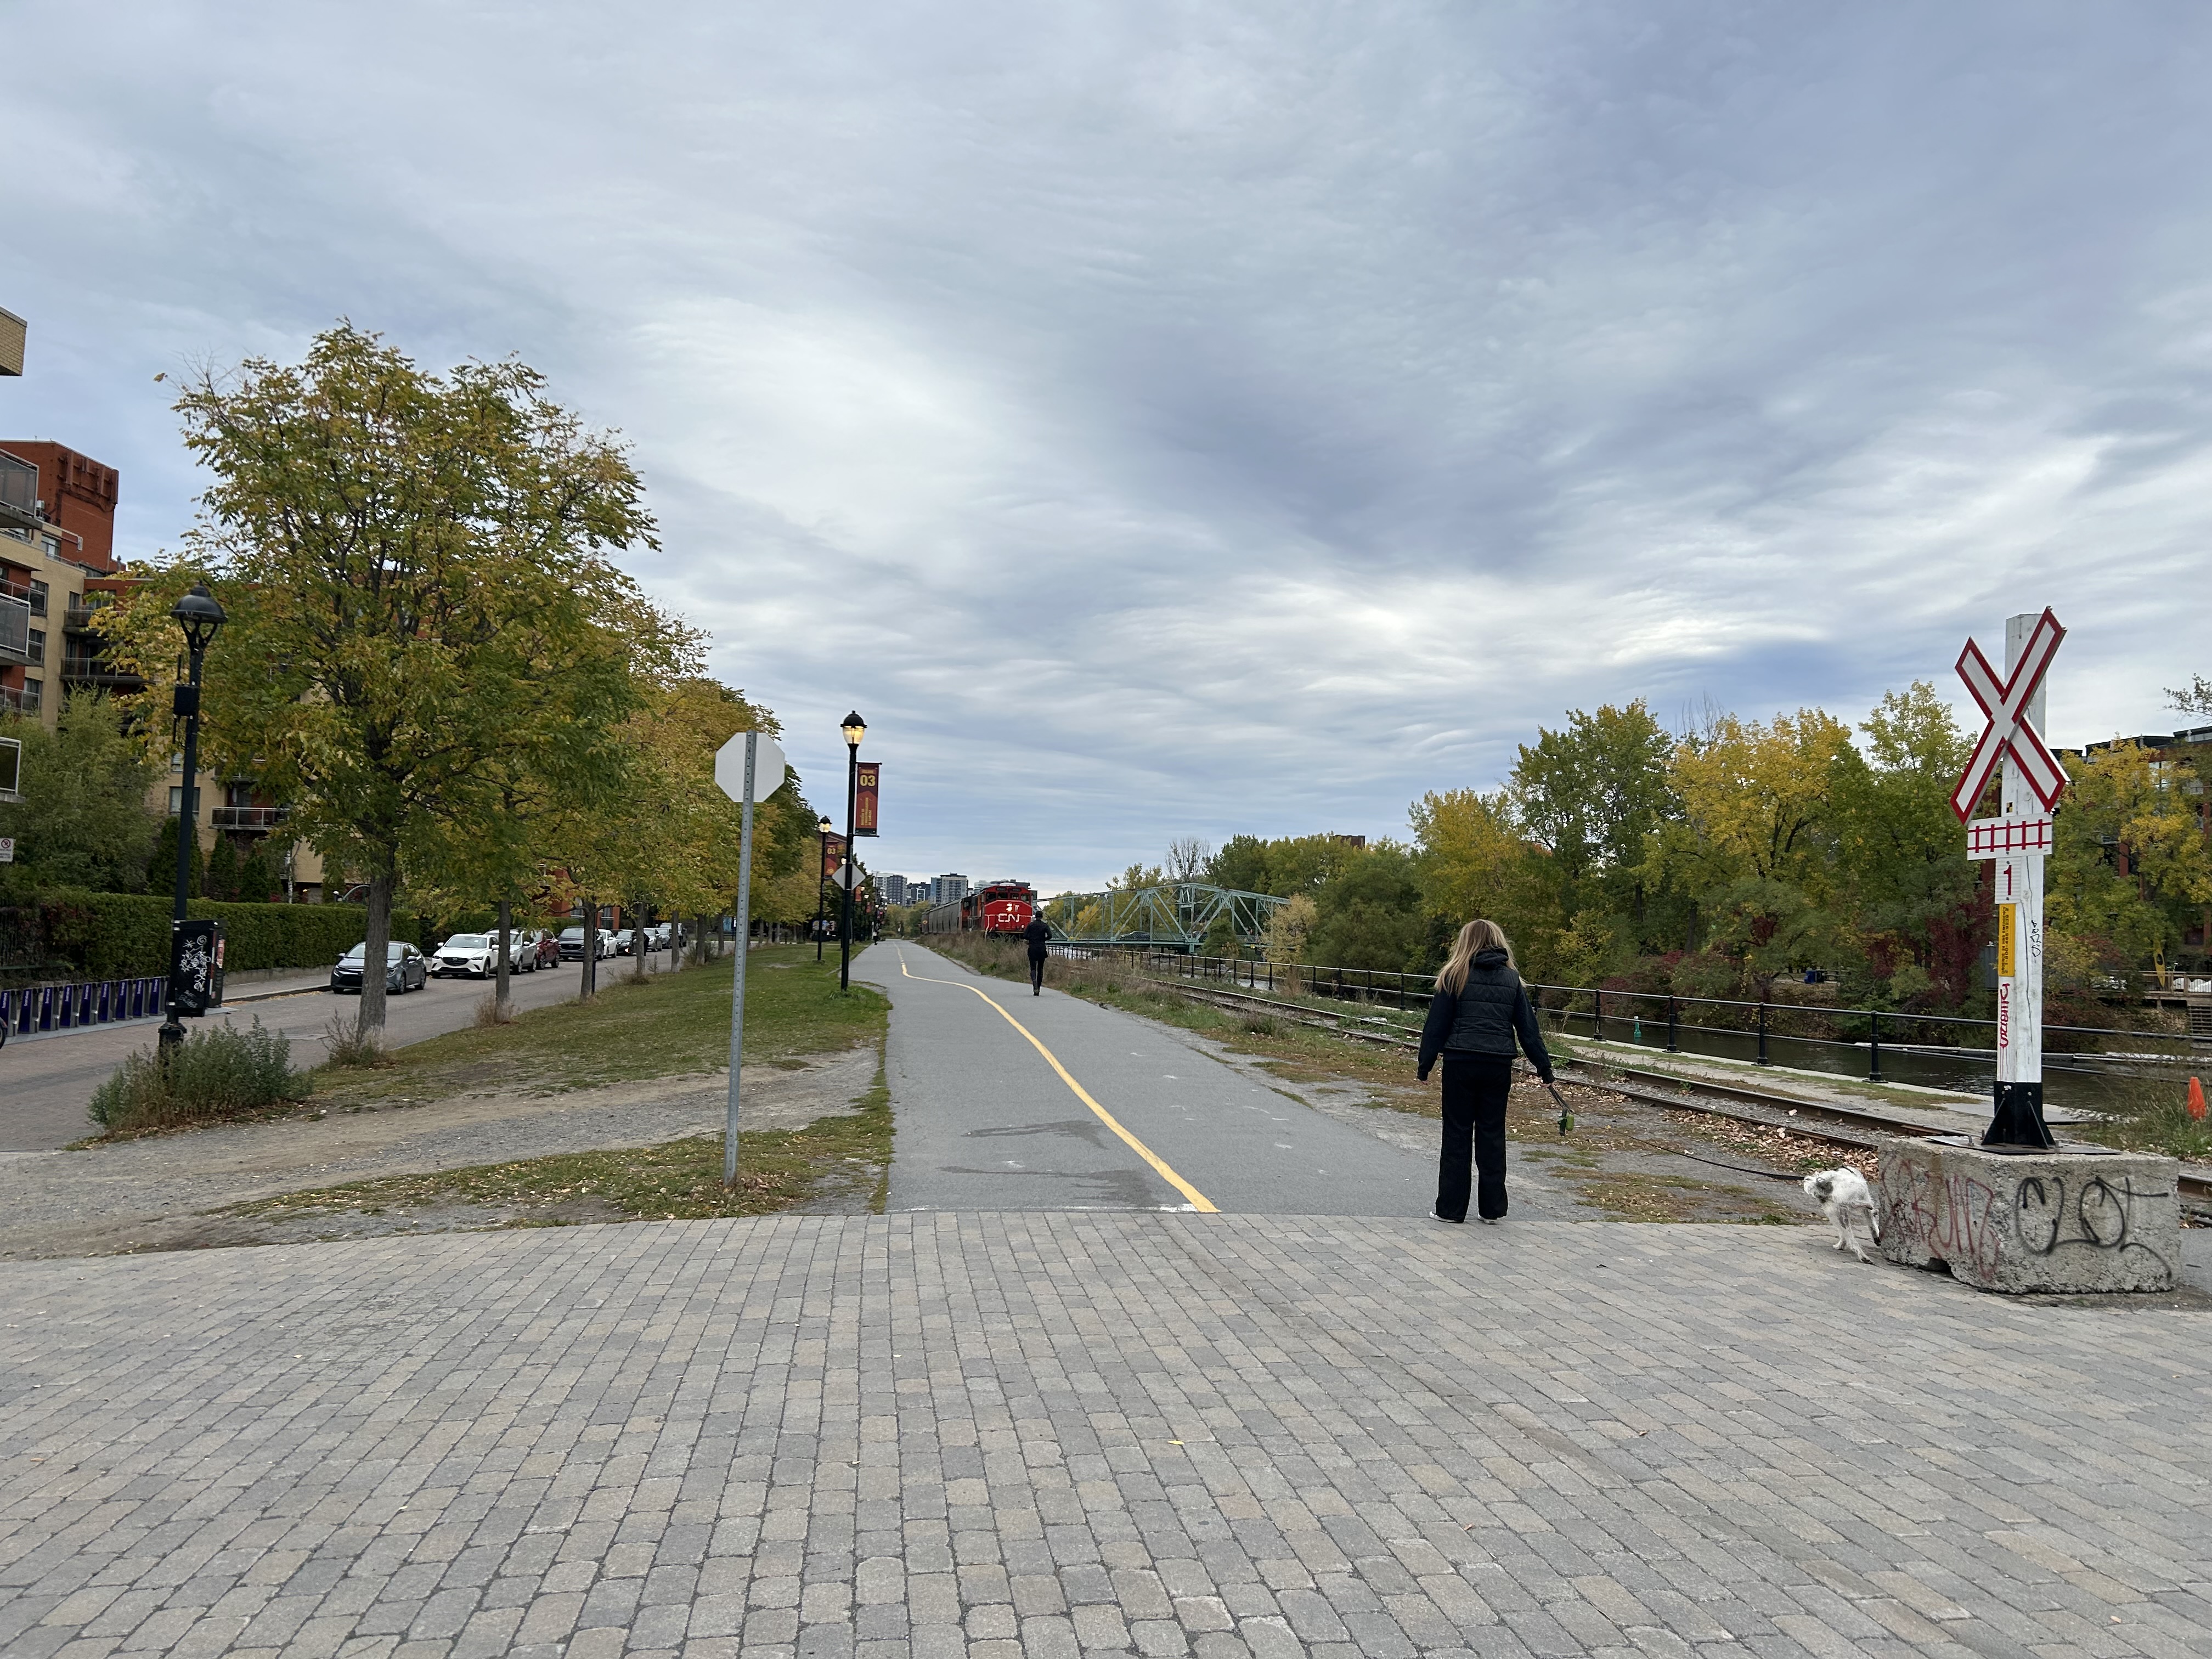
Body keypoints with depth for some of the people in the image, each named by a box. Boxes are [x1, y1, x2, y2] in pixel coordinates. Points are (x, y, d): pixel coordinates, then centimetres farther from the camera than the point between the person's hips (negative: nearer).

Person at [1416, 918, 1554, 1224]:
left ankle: (1451, 1208, 9)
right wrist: (1544, 1068, 15)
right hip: (1499, 1065, 3)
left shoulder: (1455, 976, 0)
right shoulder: (1512, 979, 8)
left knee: (1457, 1134, 5)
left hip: (1460, 1063, -2)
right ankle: (1492, 1208, 17)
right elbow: (1528, 1029, 9)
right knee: (1492, 1134, 11)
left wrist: (1425, 1066, 4)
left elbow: (1437, 1025, -1)